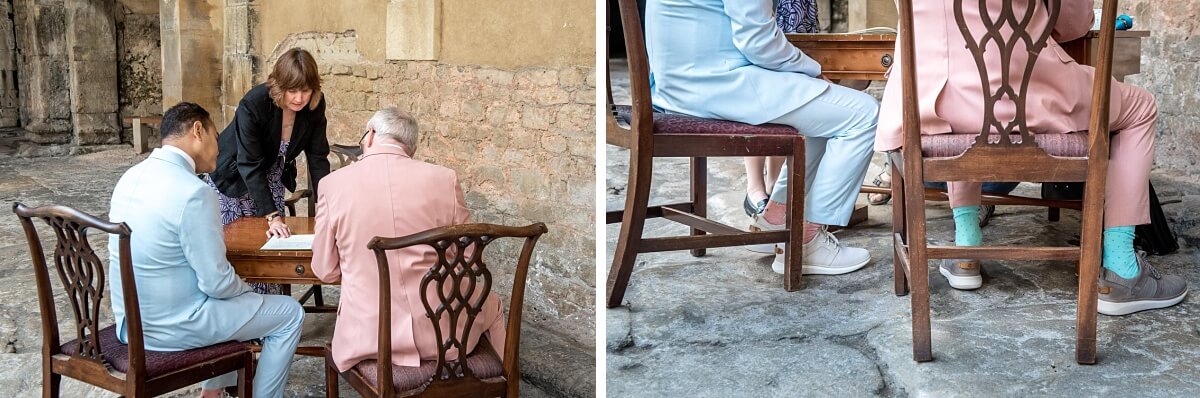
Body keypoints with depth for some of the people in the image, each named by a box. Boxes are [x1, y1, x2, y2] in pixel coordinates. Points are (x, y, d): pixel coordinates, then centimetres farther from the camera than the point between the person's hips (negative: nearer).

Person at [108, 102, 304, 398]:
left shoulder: (131, 177, 2)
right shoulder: (193, 192, -25)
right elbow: (217, 282, -19)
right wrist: (247, 290, 0)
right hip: (173, 325, -9)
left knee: (231, 296, 33)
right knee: (290, 313, 6)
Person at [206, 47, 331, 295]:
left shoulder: (315, 106, -19)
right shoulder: (253, 105, -33)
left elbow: (318, 158, -13)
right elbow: (250, 165, -34)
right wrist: (273, 216, -40)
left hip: (271, 178, 4)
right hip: (234, 178, -4)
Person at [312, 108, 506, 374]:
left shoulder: (334, 184, -6)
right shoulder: (444, 179, -6)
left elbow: (325, 270, 2)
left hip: (367, 335, 1)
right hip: (440, 331, -1)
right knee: (491, 306, 30)